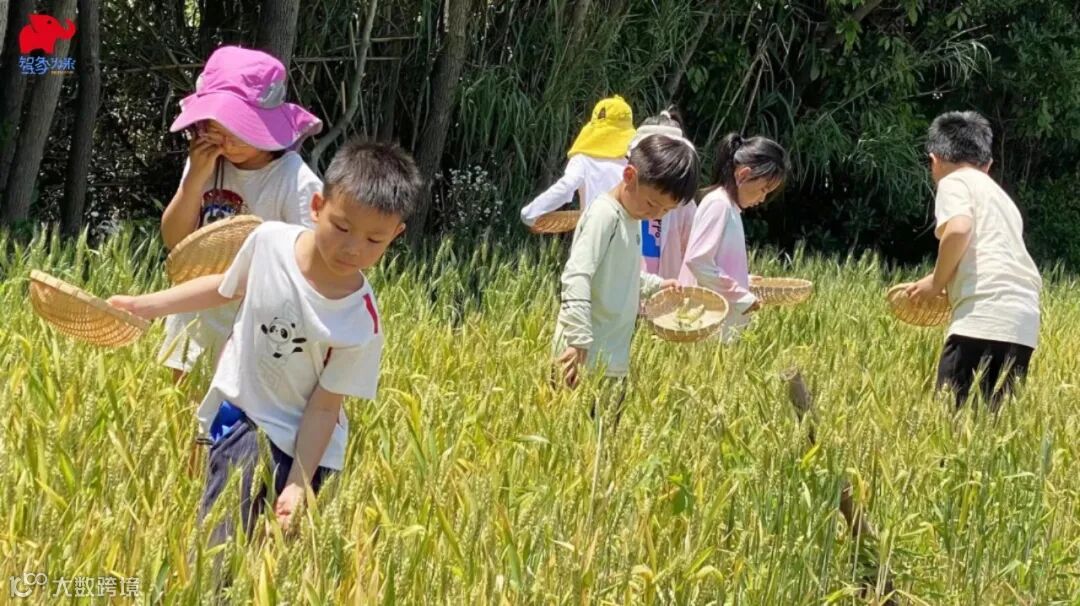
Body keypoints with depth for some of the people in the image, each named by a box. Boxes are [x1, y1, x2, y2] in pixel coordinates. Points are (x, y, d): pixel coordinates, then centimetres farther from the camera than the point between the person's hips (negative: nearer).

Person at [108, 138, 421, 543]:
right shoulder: (270, 240, -12)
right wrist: (145, 305, 14)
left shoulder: (361, 323, -22)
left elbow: (324, 407, -16)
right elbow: (228, 287, 10)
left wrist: (297, 485, -22)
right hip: (234, 417, 4)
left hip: (297, 447, -4)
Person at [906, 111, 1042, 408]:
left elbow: (959, 229, -14)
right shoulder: (1000, 196, 31)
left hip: (984, 315, -8)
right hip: (1024, 322, 8)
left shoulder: (954, 182, 7)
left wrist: (936, 283, -1)